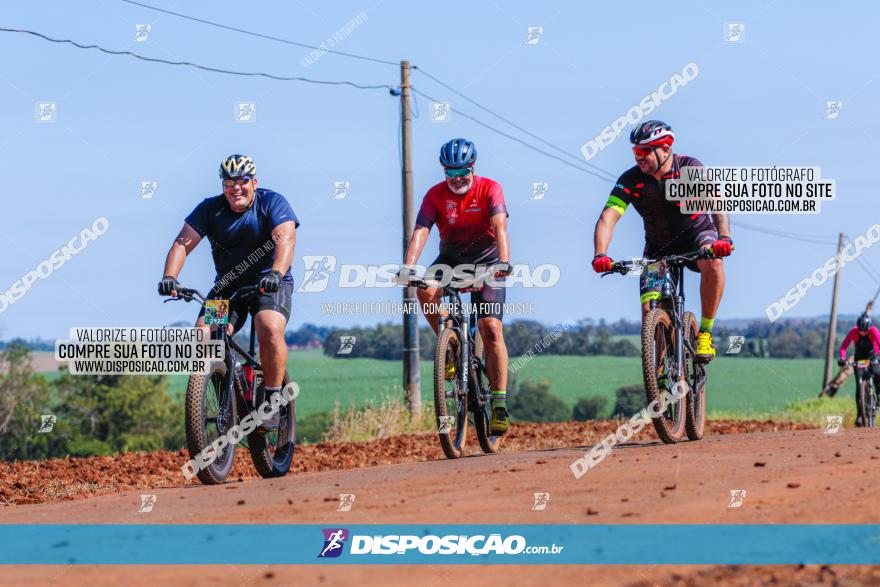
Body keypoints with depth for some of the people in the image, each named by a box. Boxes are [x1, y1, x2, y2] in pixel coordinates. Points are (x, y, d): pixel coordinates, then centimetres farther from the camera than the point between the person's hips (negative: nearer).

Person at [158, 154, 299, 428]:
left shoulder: (273, 203, -11)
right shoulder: (210, 209, -4)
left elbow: (285, 240, -27)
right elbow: (183, 243, -13)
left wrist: (276, 274, -46)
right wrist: (169, 277, -32)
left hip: (270, 284, -3)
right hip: (227, 287, 3)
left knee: (270, 330, -31)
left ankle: (272, 402, -19)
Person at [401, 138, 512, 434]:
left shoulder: (489, 189, -17)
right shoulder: (436, 195, -11)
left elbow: (500, 226, -30)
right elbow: (421, 231, -22)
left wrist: (504, 262, -47)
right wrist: (407, 267, -39)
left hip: (486, 262, -2)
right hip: (451, 259, 2)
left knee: (491, 329, -15)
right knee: (426, 289, -31)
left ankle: (499, 403, -12)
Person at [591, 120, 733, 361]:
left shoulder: (689, 168, -22)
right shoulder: (631, 179, -18)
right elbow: (608, 217, -28)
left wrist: (724, 237, -53)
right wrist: (600, 255, -45)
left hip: (696, 234, -2)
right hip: (659, 247, 2)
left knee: (712, 261, -37)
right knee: (650, 311, -14)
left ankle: (705, 333, -22)